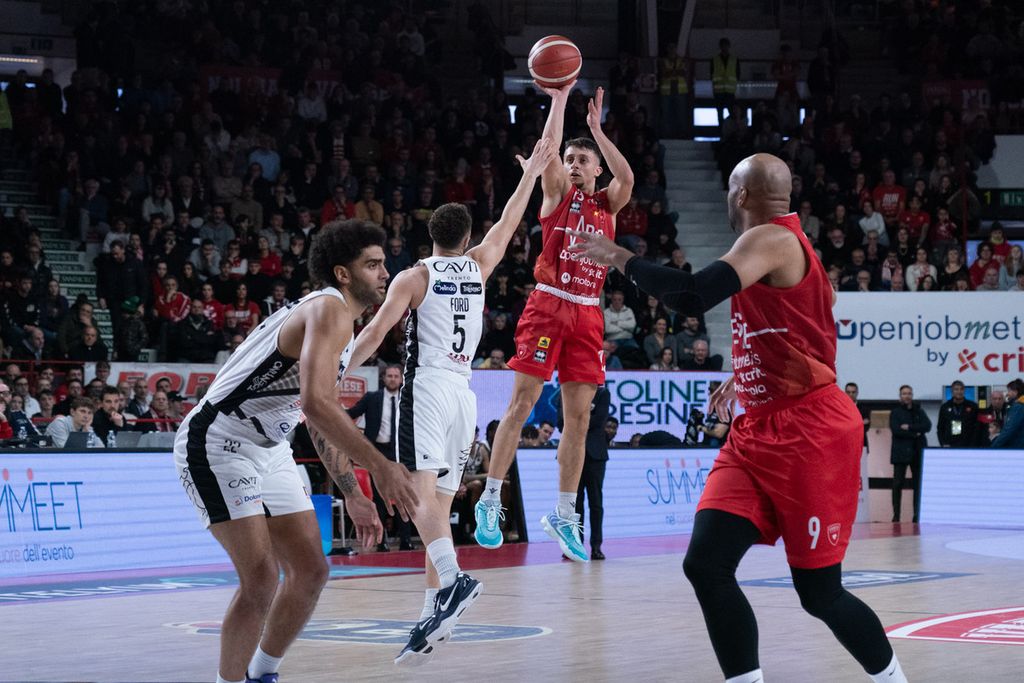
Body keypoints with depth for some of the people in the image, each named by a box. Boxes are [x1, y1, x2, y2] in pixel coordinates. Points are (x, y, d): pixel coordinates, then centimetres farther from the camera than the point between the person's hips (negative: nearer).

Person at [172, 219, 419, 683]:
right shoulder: (329, 310, -19)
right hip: (217, 444, -10)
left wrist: (353, 495, 19)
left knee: (310, 572, 9)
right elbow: (316, 403, -34)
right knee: (261, 580, -17)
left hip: (267, 450, 10)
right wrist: (380, 467, -34)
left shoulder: (341, 324, 13)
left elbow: (322, 420, 22)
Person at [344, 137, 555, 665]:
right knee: (438, 503, 6)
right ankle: (432, 617, 0)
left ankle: (453, 579, -42)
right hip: (463, 392, 5)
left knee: (420, 493, -18)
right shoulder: (478, 266, 13)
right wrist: (531, 174, 40)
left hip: (426, 386, -5)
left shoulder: (413, 277, 1)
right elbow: (507, 224, 29)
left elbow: (376, 331, -8)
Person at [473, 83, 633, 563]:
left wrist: (597, 129, -5)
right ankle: (490, 501, -4)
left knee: (579, 416, 3)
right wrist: (559, 101, -11)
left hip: (587, 314, 4)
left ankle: (563, 516, 9)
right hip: (549, 304, -4)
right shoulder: (558, 193, 7)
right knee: (521, 403, -8)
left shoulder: (607, 205, 14)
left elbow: (627, 178, -5)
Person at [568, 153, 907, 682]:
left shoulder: (771, 239, -14)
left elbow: (694, 294, -29)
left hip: (810, 433, -9)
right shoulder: (779, 244, 17)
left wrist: (619, 258, -16)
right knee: (706, 564, -6)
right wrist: (743, 377, 40)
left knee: (819, 592, -1)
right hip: (757, 432, 9)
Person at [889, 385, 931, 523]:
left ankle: (918, 515, 1)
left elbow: (927, 426, -1)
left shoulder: (919, 411, 15)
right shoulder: (895, 412, 6)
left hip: (918, 451, 3)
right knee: (898, 483, -6)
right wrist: (915, 434, -8)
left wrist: (909, 427, -10)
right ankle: (896, 515, -4)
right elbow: (896, 430, -9)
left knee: (919, 483, -2)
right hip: (901, 452, -3)